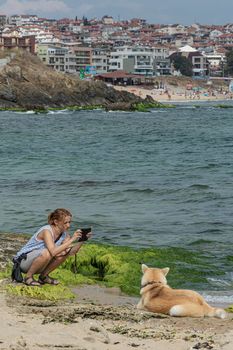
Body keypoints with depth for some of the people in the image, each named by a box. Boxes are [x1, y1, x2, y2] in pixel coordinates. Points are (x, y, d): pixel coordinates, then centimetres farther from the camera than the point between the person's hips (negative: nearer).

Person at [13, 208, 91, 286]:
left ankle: (43, 276, 1)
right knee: (47, 253, -35)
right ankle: (28, 277, -15)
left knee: (65, 252, -12)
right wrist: (72, 239, -39)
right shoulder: (46, 231, -27)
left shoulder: (64, 233, -4)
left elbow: (72, 252, -9)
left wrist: (82, 240, -22)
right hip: (24, 260, -7)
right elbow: (53, 252, -40)